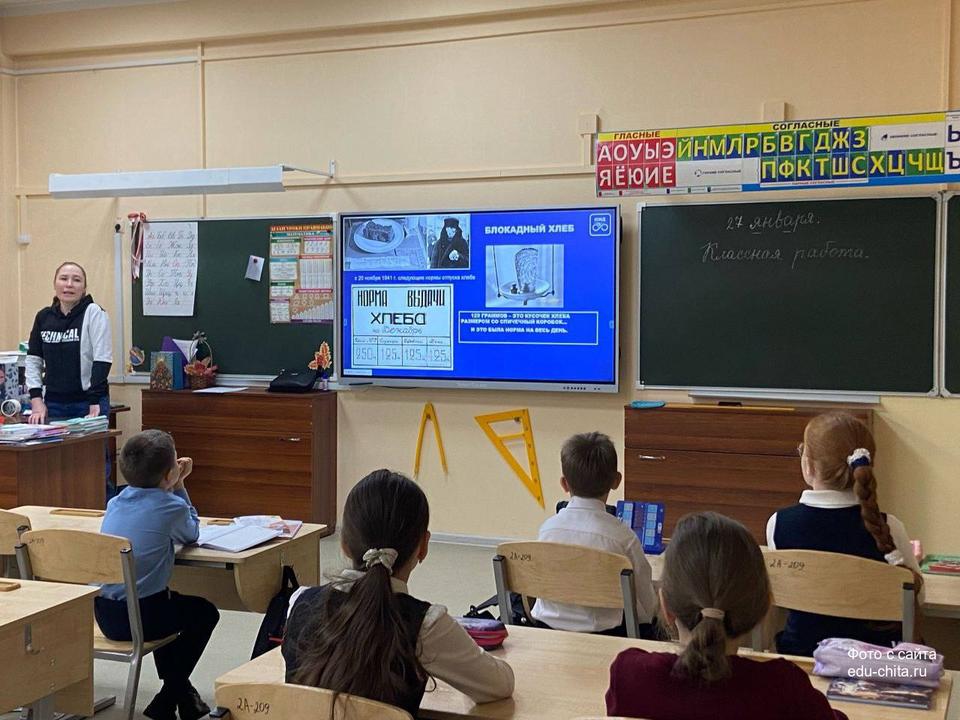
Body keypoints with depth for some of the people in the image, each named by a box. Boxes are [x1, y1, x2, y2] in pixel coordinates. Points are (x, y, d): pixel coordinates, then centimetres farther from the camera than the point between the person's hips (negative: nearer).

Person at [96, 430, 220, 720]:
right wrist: (178, 486, 9)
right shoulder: (172, 507, -13)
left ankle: (179, 688, 43)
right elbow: (191, 534, 9)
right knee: (205, 612, 21)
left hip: (103, 612, 7)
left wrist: (172, 485, 20)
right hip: (138, 617, -7)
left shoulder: (116, 501, 6)